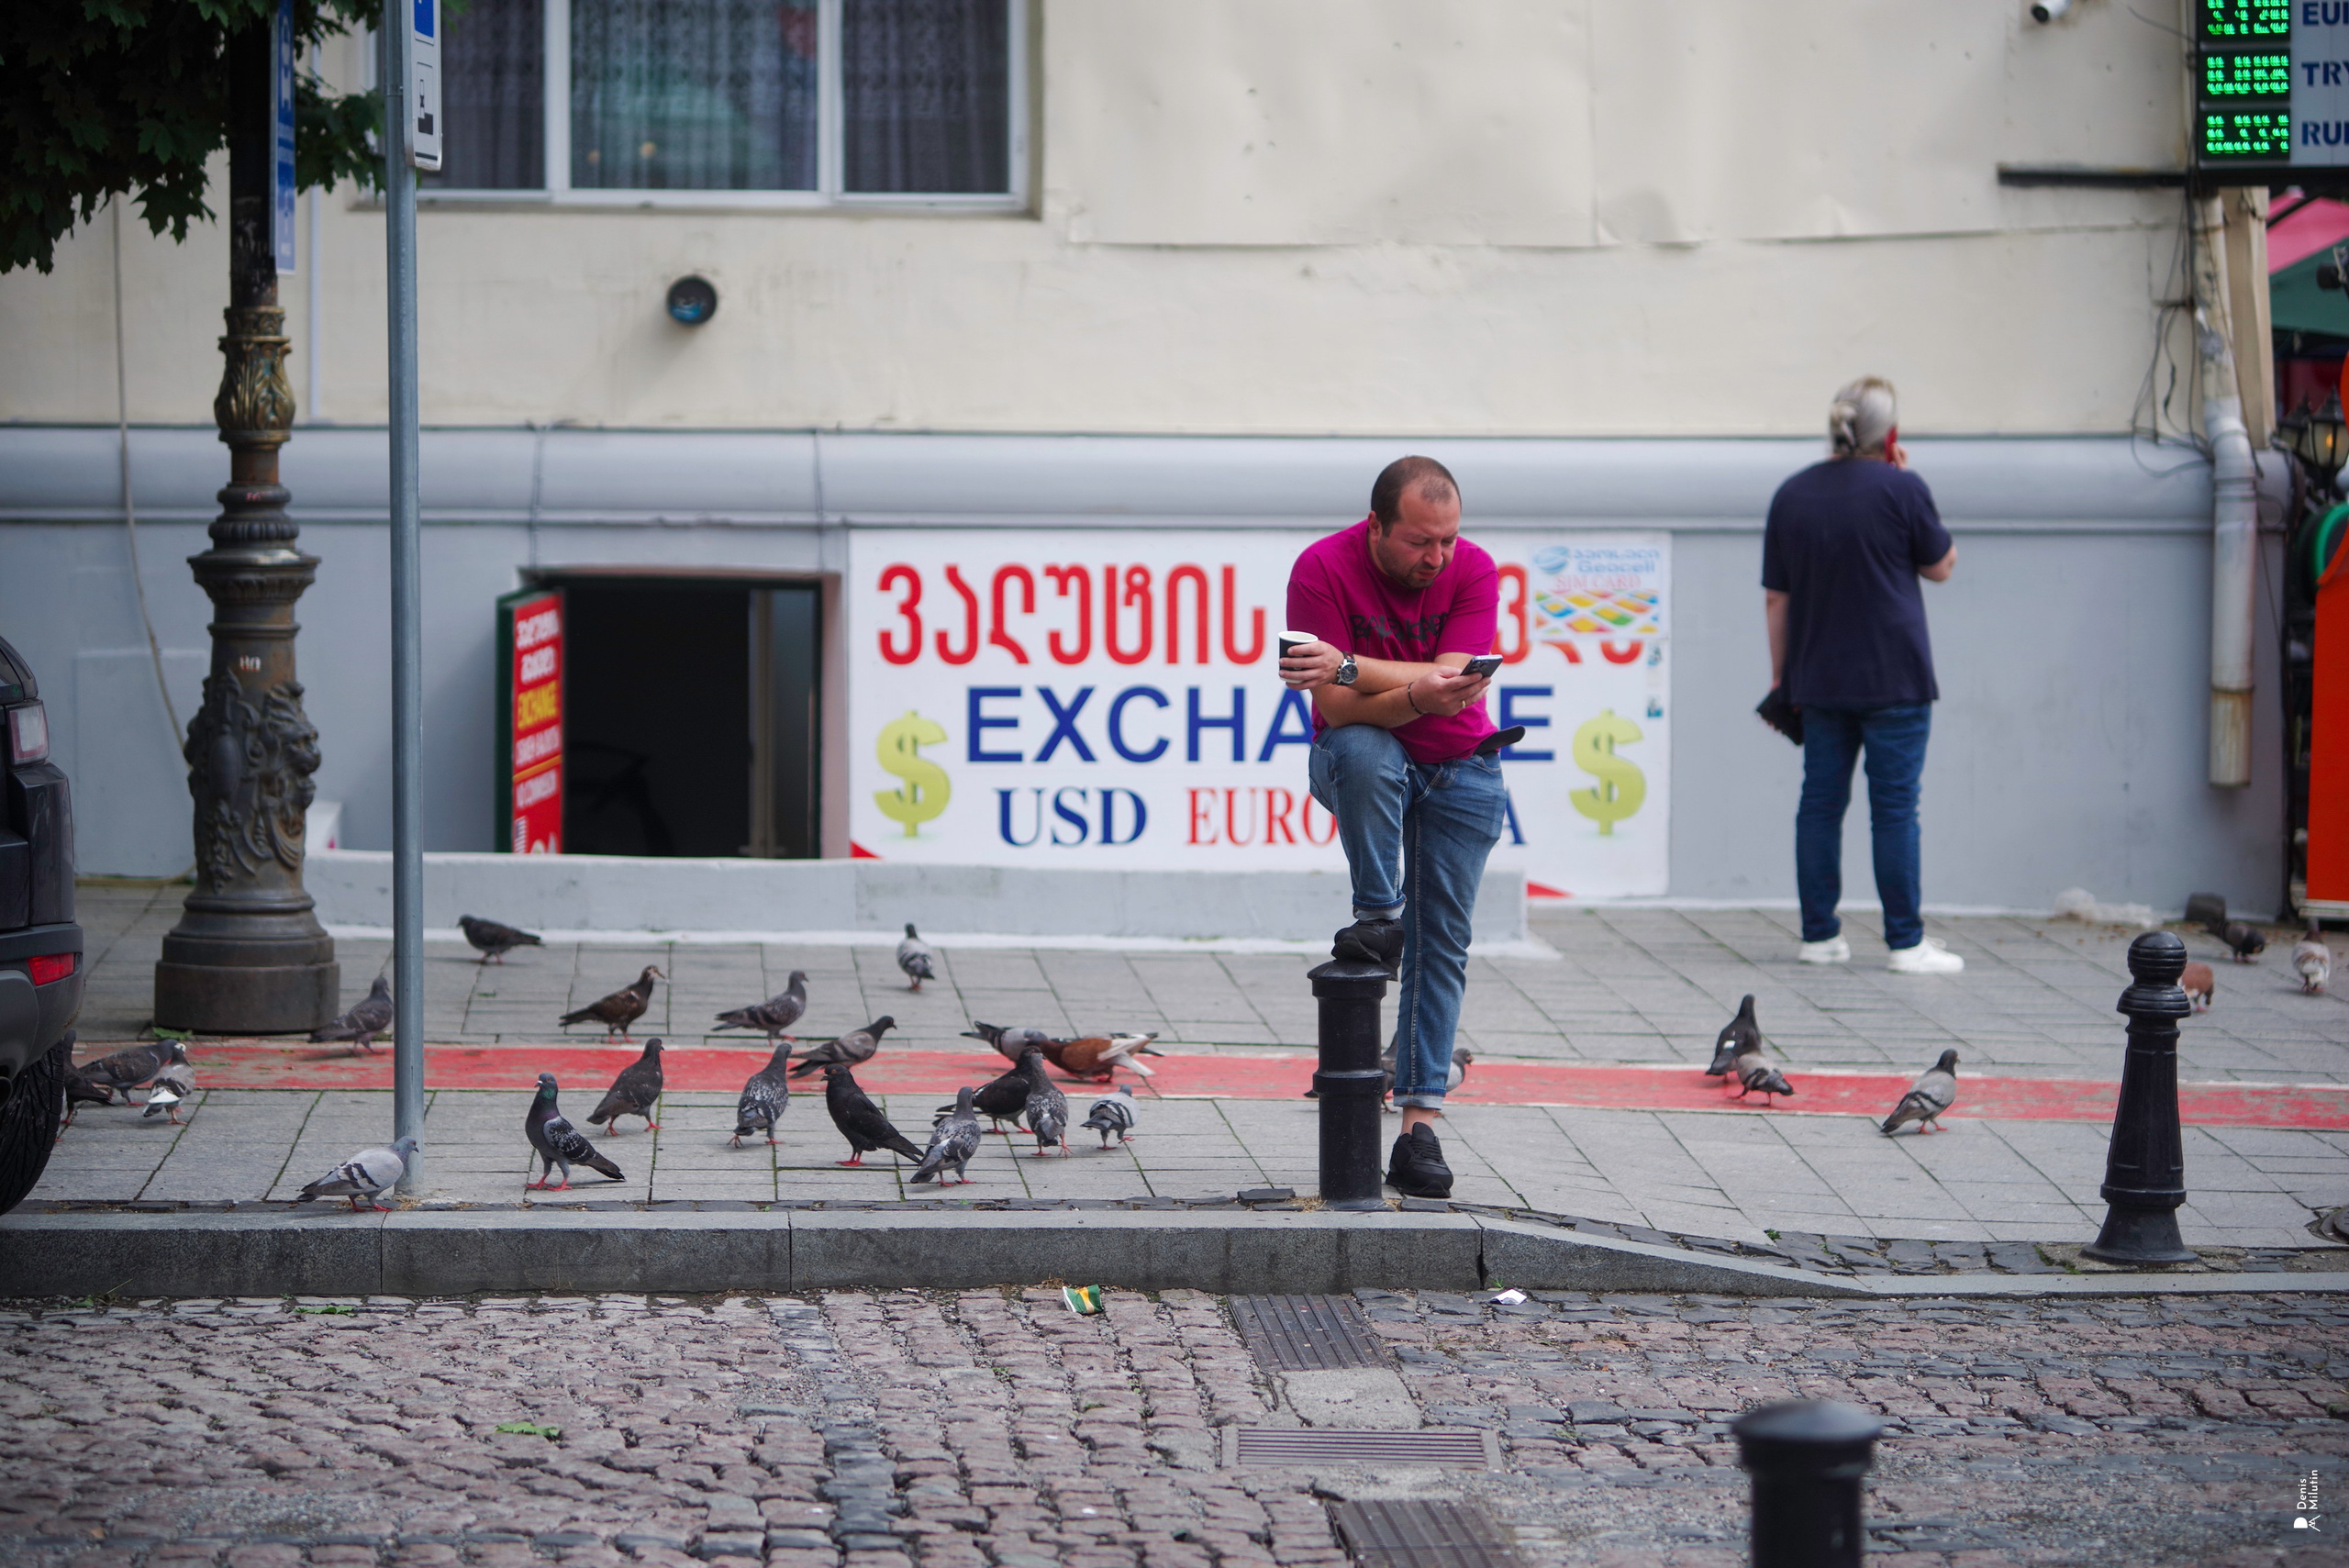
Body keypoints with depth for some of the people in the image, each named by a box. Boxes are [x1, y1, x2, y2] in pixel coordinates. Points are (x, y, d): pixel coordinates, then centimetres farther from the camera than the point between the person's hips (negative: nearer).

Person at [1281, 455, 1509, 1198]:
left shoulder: (1474, 571, -15)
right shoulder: (1323, 568, -21)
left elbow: (1451, 684, -25)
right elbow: (1337, 708, -25)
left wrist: (1349, 668, -36)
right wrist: (1418, 697, -42)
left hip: (1460, 772, 2)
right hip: (1360, 758, -2)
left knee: (1442, 944, -3)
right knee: (1364, 752, -39)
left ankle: (1419, 1122, -3)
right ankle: (1379, 917, -19)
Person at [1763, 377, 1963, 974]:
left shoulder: (1792, 494, 5)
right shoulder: (1902, 490, -9)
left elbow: (1775, 598, 8)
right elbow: (1942, 566, 4)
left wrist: (1779, 677, 16)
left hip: (1819, 680, 4)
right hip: (1893, 680, -4)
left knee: (1820, 802, 9)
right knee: (1894, 807, -2)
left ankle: (1819, 935, 11)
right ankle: (1906, 942, -2)